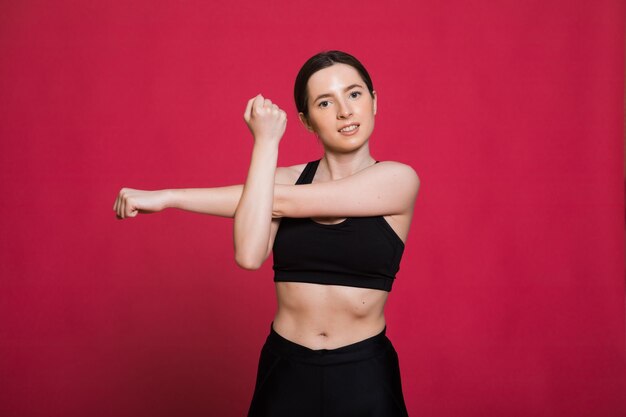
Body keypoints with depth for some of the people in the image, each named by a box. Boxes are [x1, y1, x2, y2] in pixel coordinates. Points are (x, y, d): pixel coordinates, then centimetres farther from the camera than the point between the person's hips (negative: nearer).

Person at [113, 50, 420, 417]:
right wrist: (266, 141, -14)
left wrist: (169, 197, -16)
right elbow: (249, 255, -20)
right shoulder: (284, 178, 0)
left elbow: (284, 202, -19)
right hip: (285, 370, 3)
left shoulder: (398, 179, -10)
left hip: (363, 375, -2)